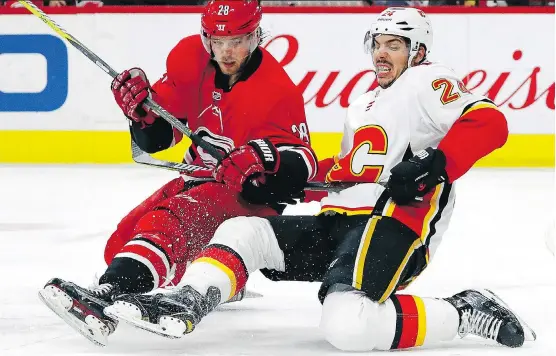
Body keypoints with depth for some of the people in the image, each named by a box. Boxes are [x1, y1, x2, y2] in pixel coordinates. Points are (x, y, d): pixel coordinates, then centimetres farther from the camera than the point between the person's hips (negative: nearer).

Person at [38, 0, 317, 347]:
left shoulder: (277, 91, -19)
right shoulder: (190, 60, -2)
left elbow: (302, 166, -21)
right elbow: (156, 136, 5)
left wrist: (265, 156, -42)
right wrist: (141, 107, -18)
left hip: (251, 195, -8)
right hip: (201, 177, 8)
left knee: (169, 222, -34)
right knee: (120, 246, 1)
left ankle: (110, 296, -60)